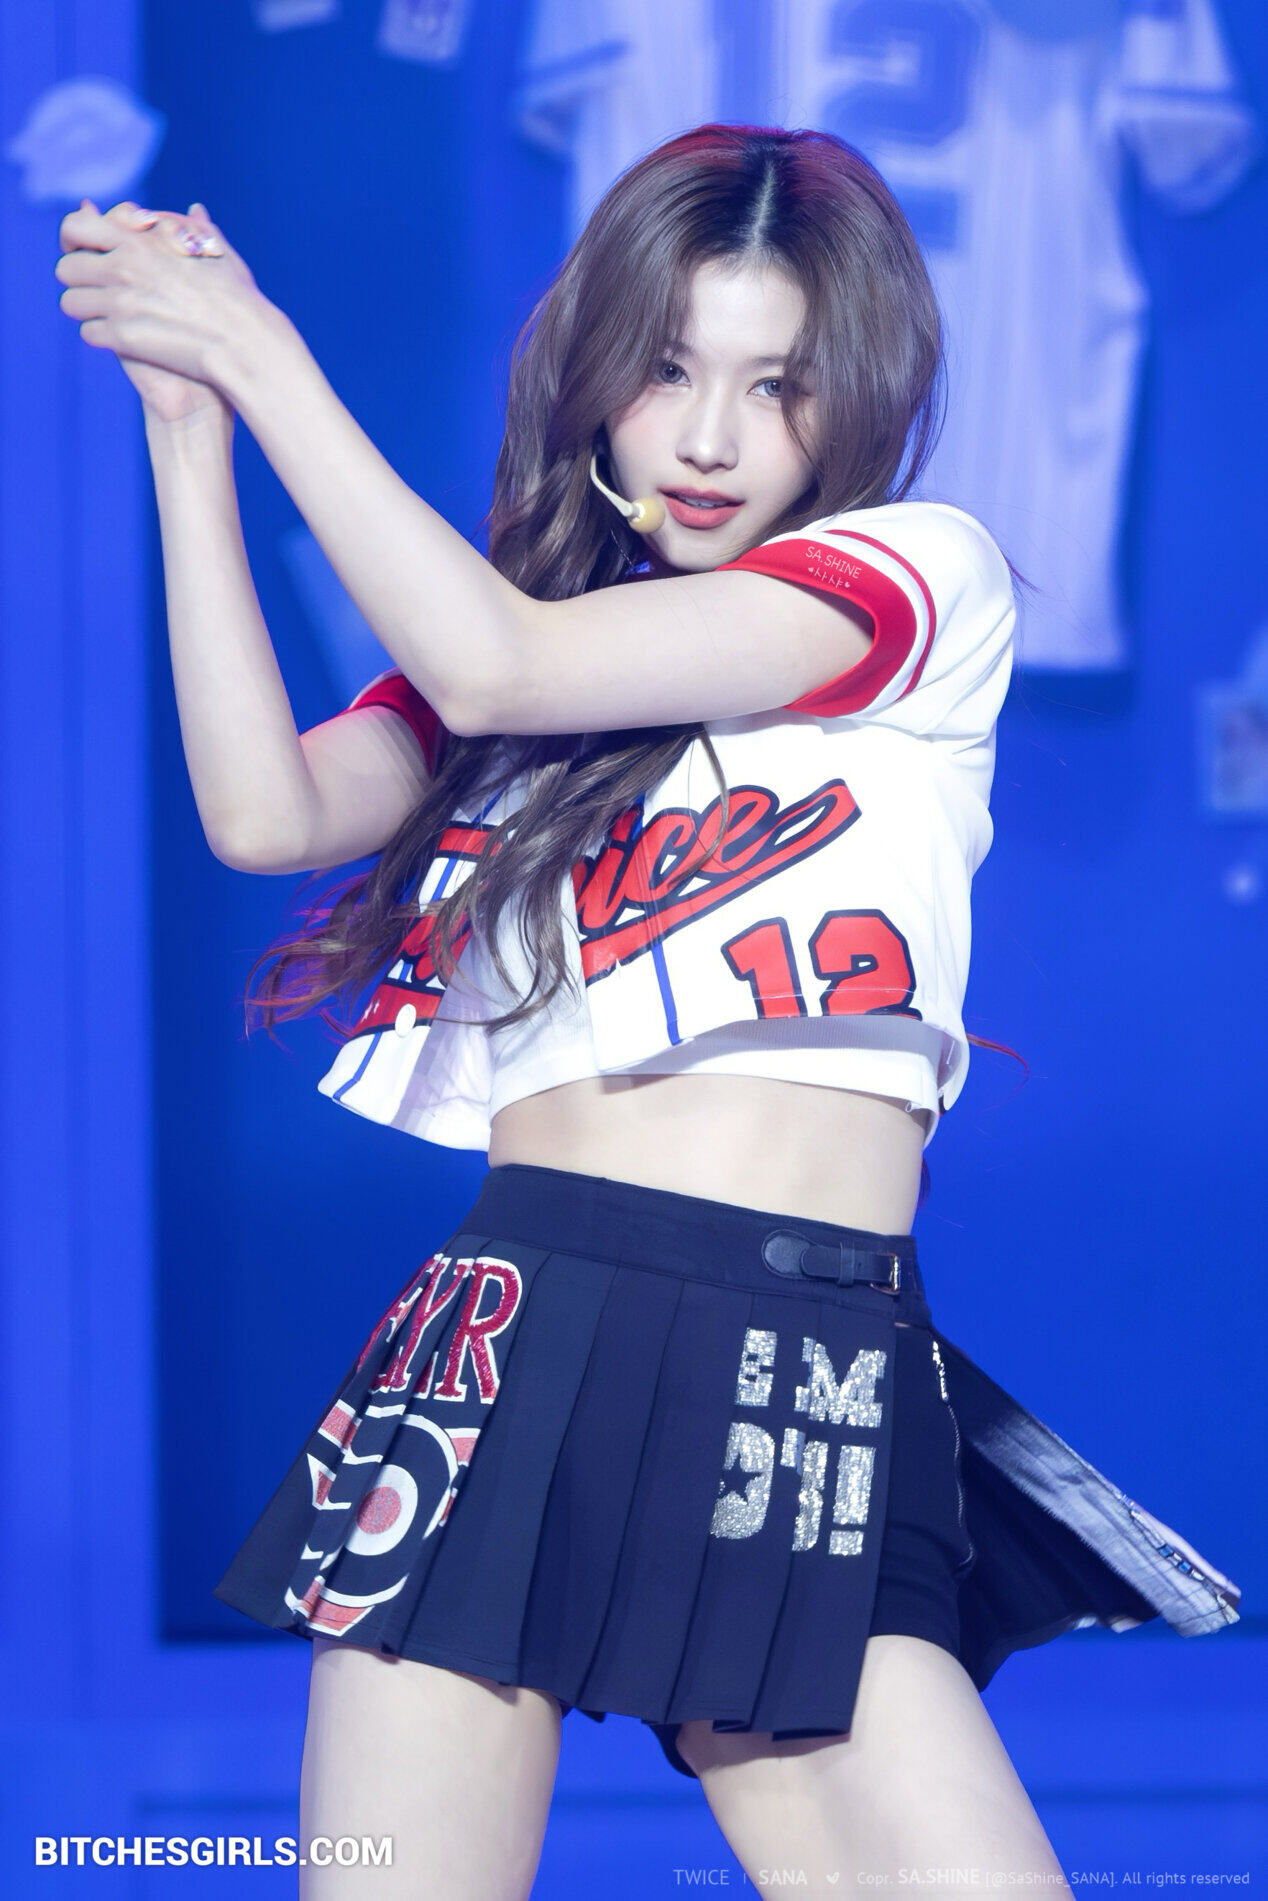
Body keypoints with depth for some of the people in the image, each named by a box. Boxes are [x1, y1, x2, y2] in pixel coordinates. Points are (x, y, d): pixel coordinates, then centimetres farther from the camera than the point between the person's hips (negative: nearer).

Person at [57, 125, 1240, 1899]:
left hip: (812, 1385, -2)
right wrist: (188, 426, 1)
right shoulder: (512, 615, 18)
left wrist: (267, 361, -1)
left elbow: (500, 669, -7)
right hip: (509, 1336, 3)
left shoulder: (926, 574, 3)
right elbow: (269, 810, 0)